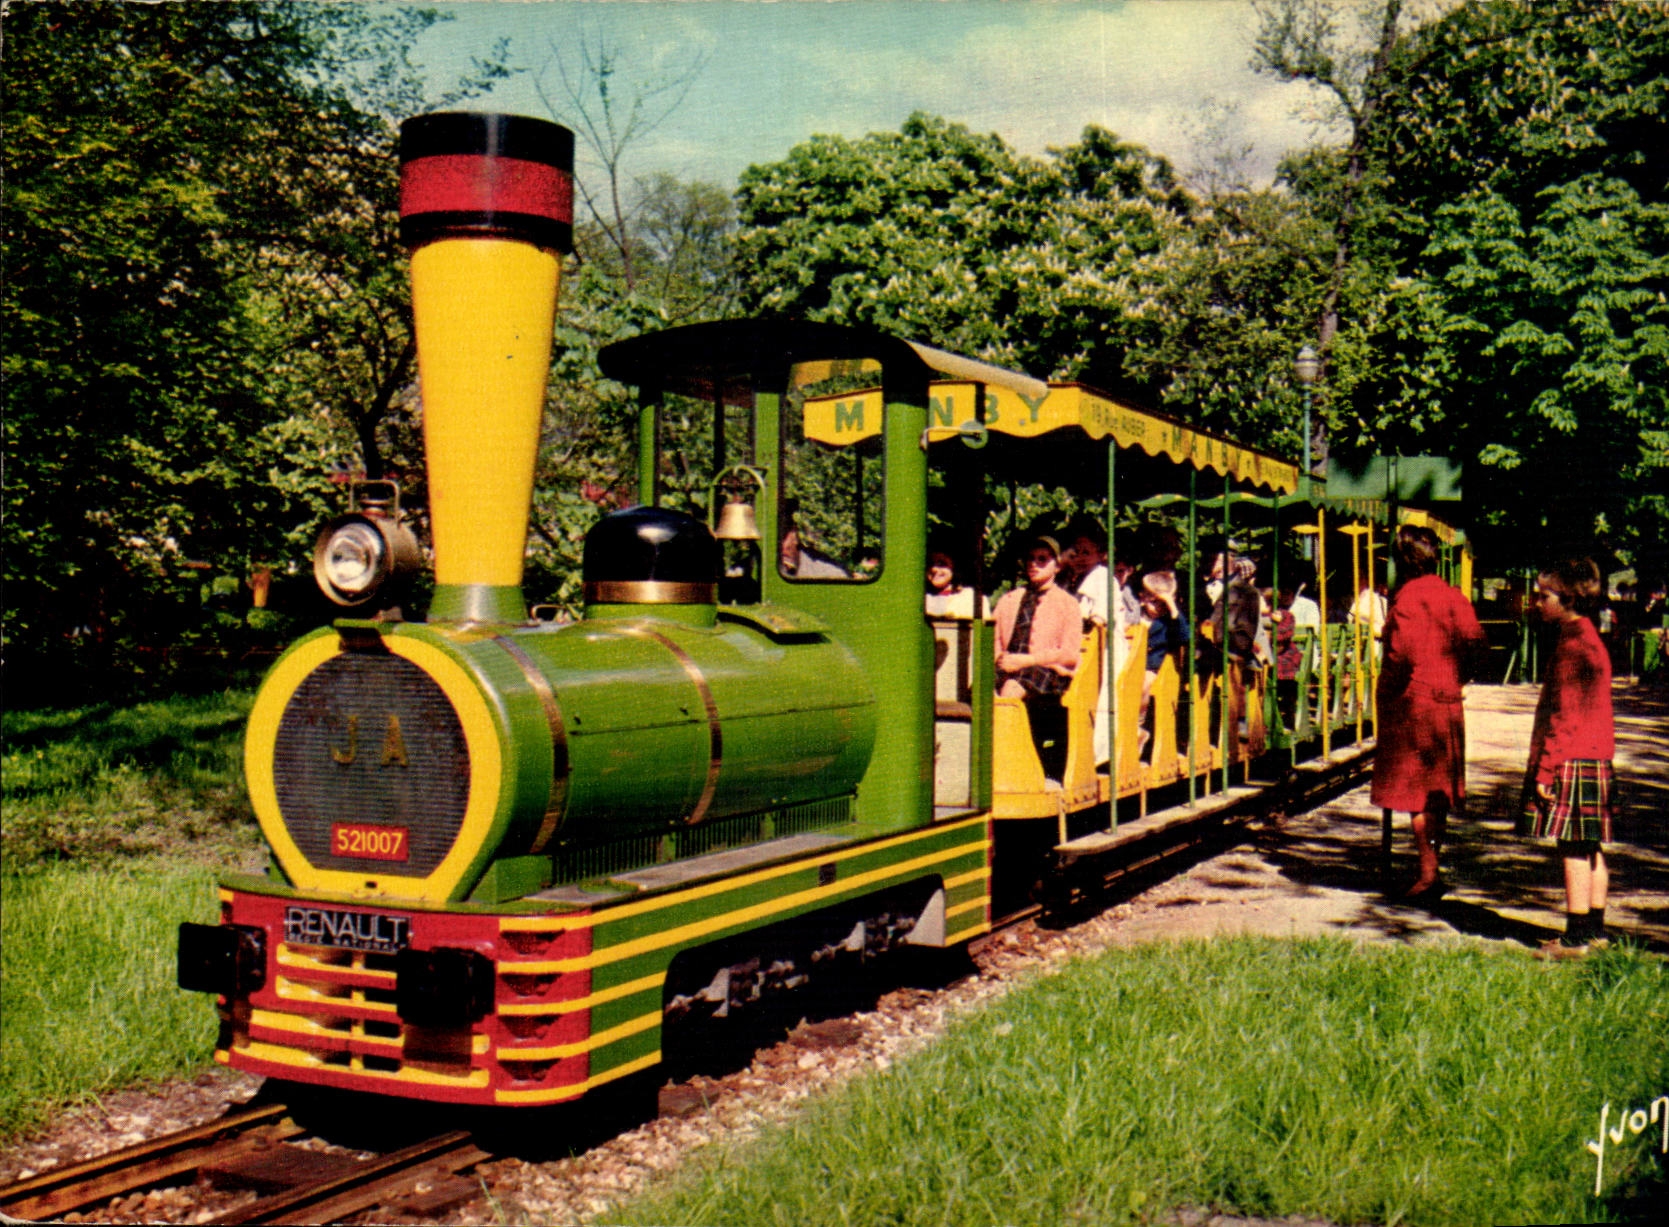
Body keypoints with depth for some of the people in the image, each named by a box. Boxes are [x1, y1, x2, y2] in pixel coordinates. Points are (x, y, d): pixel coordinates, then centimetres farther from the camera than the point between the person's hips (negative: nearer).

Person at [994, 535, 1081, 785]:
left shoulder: (1067, 604, 9)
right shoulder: (1009, 599, 23)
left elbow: (1069, 654, -2)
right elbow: (994, 639, 18)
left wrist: (1025, 660, -13)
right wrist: (1000, 658, -7)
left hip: (1049, 673, -4)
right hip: (1009, 668, 4)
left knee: (1012, 688, -36)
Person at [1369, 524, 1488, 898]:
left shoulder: (1408, 597, -13)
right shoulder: (1454, 597, 8)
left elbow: (1403, 653, -22)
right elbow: (1476, 645, 5)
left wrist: (1388, 692, -9)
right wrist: (1454, 680, 14)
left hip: (1413, 703, -7)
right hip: (1448, 702, 7)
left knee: (1416, 794, -3)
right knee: (1438, 791, 14)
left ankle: (1427, 875, -4)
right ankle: (1432, 872, 23)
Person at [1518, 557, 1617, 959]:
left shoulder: (1572, 646, -17)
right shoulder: (1591, 640, 15)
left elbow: (1564, 715, -20)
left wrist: (1545, 770, -18)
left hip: (1572, 760, -10)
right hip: (1595, 759, 10)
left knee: (1573, 849, -6)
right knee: (1591, 848, 14)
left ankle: (1576, 938, -3)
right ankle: (1594, 928, 21)